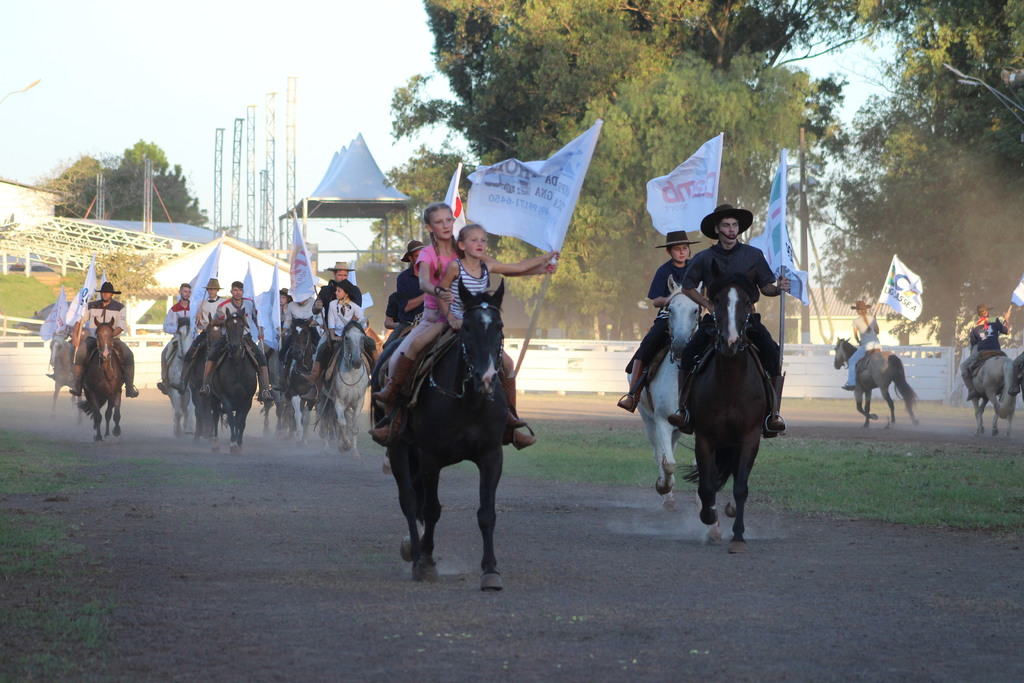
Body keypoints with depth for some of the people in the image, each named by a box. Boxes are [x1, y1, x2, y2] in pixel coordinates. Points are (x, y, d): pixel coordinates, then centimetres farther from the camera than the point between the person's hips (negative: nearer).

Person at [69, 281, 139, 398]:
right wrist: (75, 334, -3)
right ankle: (77, 383, -26)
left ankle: (130, 387, -21)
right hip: (93, 338, 0)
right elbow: (80, 319, 13)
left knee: (129, 355, -25)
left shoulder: (119, 307, 2)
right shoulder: (92, 306, 7)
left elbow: (121, 325, -8)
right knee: (80, 352, -30)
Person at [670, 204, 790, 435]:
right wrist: (708, 304, 0)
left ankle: (773, 413, -23)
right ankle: (685, 409, -10)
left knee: (772, 353, -25)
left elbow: (765, 287, 7)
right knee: (688, 354, -20)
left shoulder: (753, 255, 3)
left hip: (747, 318, -1)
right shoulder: (704, 258, 3)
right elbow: (688, 287, 13)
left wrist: (778, 288, -15)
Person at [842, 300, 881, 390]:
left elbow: (855, 336, 7)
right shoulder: (872, 318, 12)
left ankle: (851, 382, -6)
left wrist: (858, 342, 27)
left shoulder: (856, 321, 0)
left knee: (851, 362, 5)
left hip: (866, 345, -5)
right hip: (877, 344, 5)